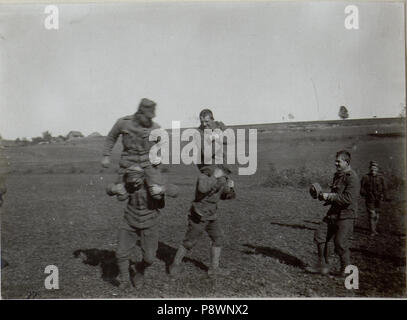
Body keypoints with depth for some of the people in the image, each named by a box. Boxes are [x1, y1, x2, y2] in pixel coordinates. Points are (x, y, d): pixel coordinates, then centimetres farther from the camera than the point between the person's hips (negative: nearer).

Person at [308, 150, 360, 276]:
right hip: (333, 213, 9)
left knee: (340, 243, -5)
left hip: (346, 215, -9)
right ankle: (323, 266, 15)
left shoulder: (352, 178, -14)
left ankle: (346, 270, 17)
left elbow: (348, 198, -24)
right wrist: (324, 196, 6)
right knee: (320, 235, 5)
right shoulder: (337, 175, 15)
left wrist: (329, 196, -20)